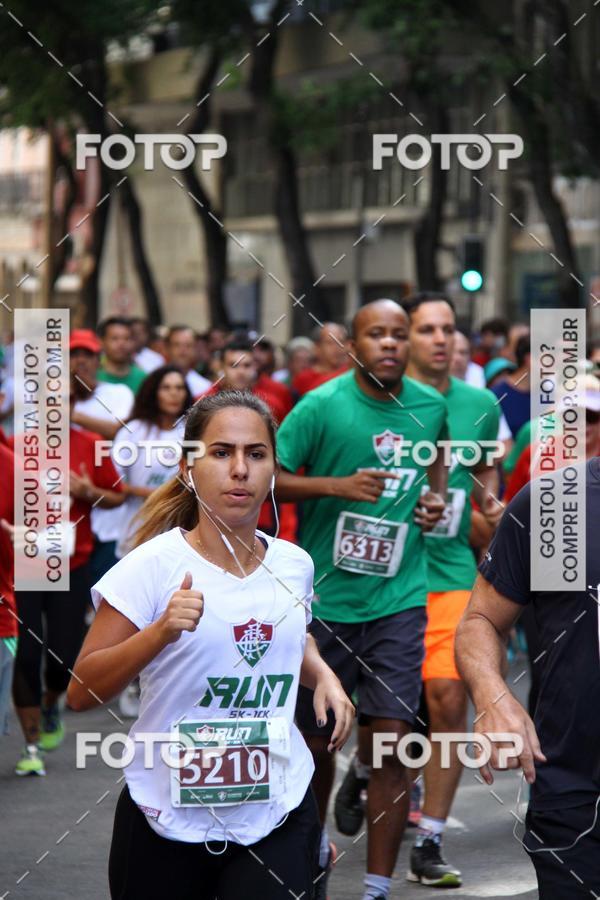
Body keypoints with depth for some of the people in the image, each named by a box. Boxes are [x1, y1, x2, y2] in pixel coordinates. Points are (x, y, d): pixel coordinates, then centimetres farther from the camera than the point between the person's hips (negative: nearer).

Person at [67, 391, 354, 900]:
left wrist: (322, 674, 5)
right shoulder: (153, 566, -10)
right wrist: (160, 632, -26)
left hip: (279, 814, 2)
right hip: (169, 818, -2)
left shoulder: (294, 565, 3)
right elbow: (81, 694, -12)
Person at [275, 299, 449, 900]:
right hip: (324, 599, -2)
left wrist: (435, 496, 5)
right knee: (316, 742, 10)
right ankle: (315, 847, 38)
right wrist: (338, 485, -20)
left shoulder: (430, 406, 4)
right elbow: (267, 477, -8)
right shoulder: (322, 405, -9)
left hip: (398, 600, 2)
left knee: (391, 742, -7)